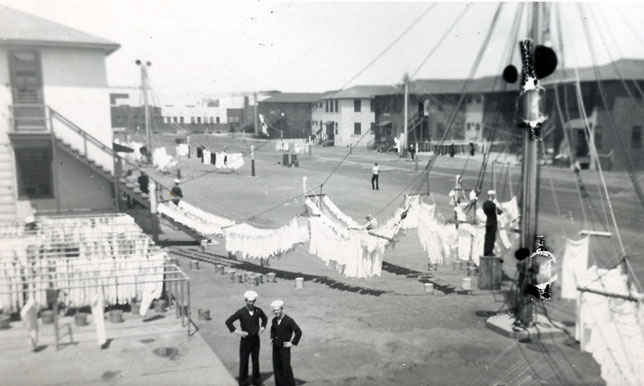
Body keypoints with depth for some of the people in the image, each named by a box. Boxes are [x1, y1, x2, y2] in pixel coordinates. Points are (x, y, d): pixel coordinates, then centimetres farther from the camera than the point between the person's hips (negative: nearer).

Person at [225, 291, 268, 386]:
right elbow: (228, 322, -12)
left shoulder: (258, 311, -4)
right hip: (245, 340, -3)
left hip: (256, 339, 3)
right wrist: (236, 331, -16)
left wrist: (262, 327, 4)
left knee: (256, 360, 13)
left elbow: (265, 318, 18)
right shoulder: (241, 312, -14)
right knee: (244, 361, 5)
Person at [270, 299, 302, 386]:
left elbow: (298, 332, -18)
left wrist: (292, 343, -16)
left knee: (286, 367, -1)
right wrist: (272, 338, 15)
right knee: (276, 367, 8)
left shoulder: (289, 320, -17)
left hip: (284, 347, -6)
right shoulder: (274, 320, 4)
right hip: (275, 347, 6)